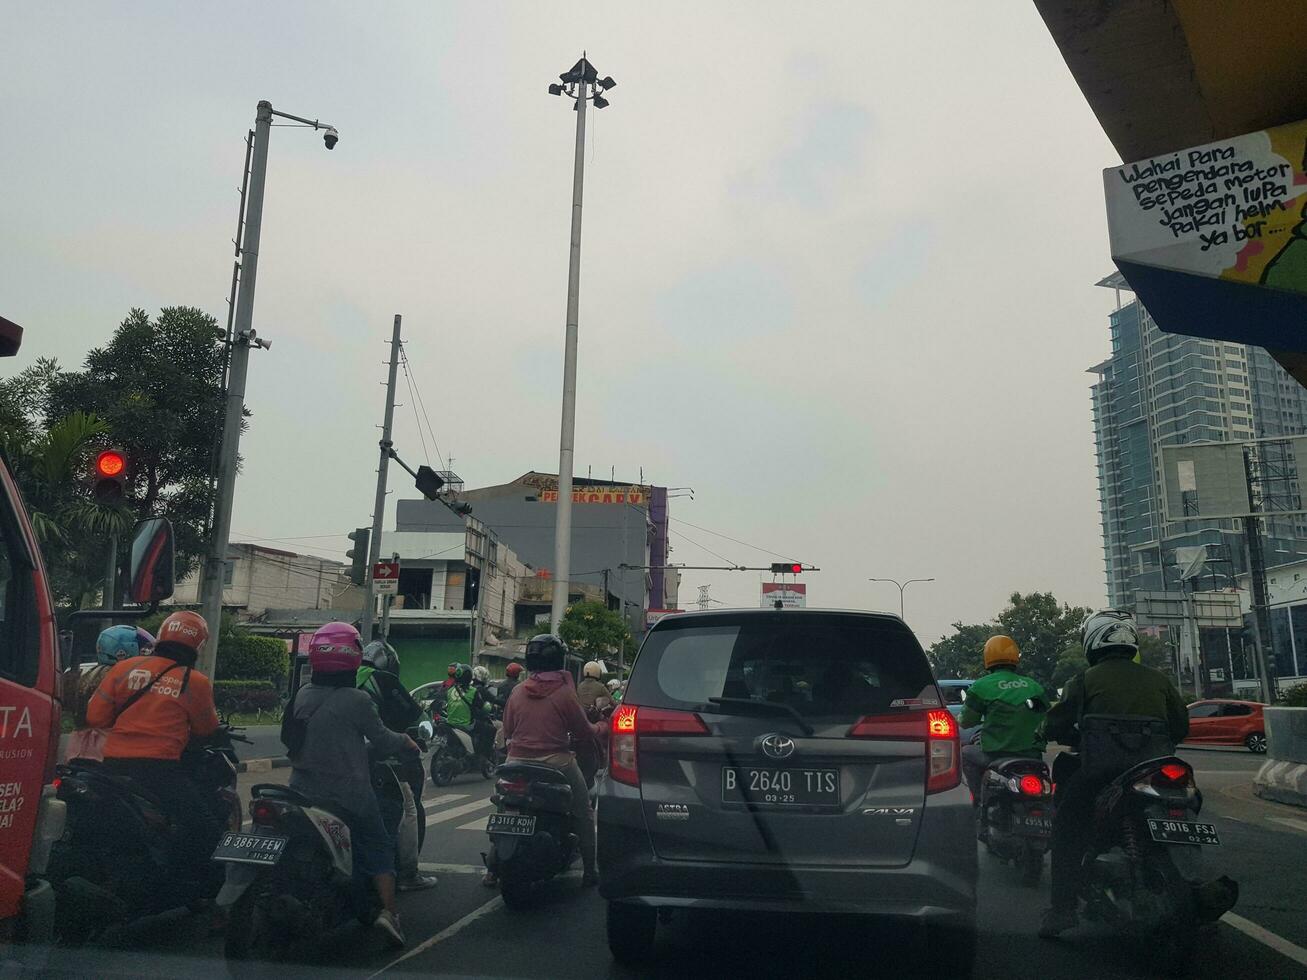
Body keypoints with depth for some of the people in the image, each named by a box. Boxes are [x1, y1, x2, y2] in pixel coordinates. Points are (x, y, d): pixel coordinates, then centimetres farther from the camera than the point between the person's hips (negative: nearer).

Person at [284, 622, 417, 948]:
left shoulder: (302, 695, 1)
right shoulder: (356, 700, -17)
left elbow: (289, 739, 15)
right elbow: (380, 740, -8)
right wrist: (406, 741, 11)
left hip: (303, 791, 5)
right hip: (349, 795, -5)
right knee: (379, 849, 6)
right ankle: (388, 911, -5)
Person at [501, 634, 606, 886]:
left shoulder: (517, 691, 2)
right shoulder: (564, 692, -10)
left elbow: (507, 730, 11)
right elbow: (585, 733, -5)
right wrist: (603, 727, 15)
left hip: (518, 761, 4)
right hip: (556, 762, -3)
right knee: (583, 814, 13)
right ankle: (589, 871, 15)